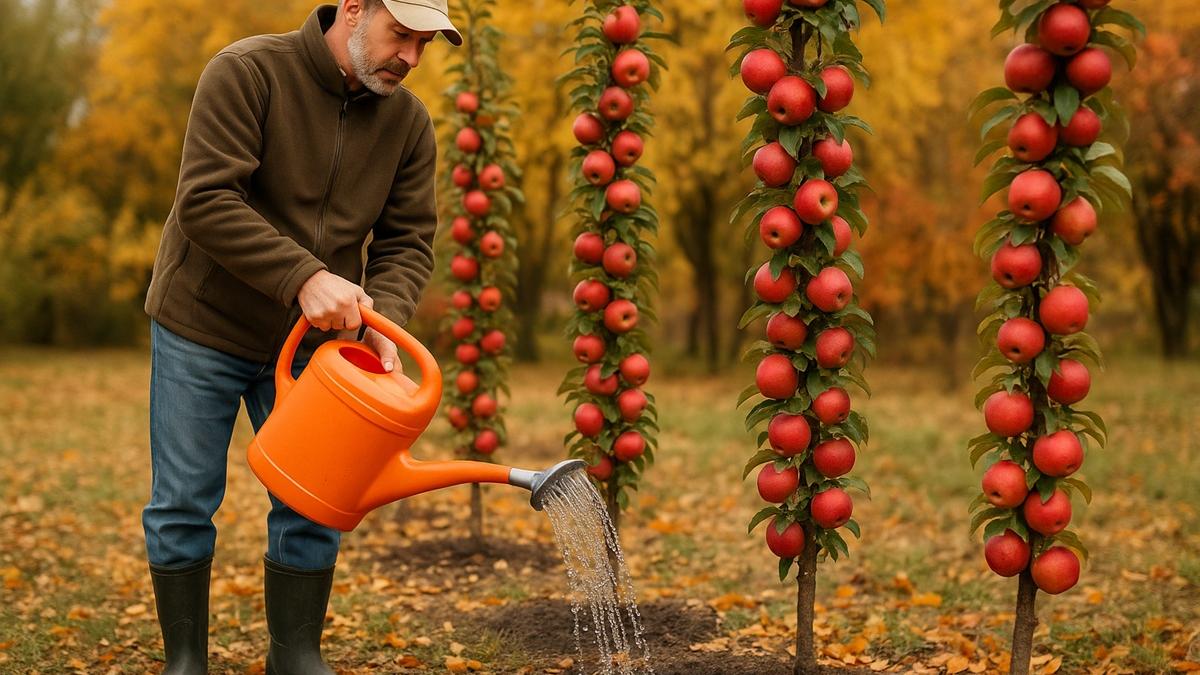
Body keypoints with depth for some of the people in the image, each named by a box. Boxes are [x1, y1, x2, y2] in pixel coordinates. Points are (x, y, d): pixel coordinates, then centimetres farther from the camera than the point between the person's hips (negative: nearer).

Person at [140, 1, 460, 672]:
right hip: (203, 328, -3)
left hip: (313, 342, 4)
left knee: (312, 508, 4)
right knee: (183, 504, 4)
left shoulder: (409, 123, -3)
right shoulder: (246, 71, -18)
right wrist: (304, 277, -36)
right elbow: (204, 201, -26)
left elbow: (408, 241, -3)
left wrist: (382, 322, -23)